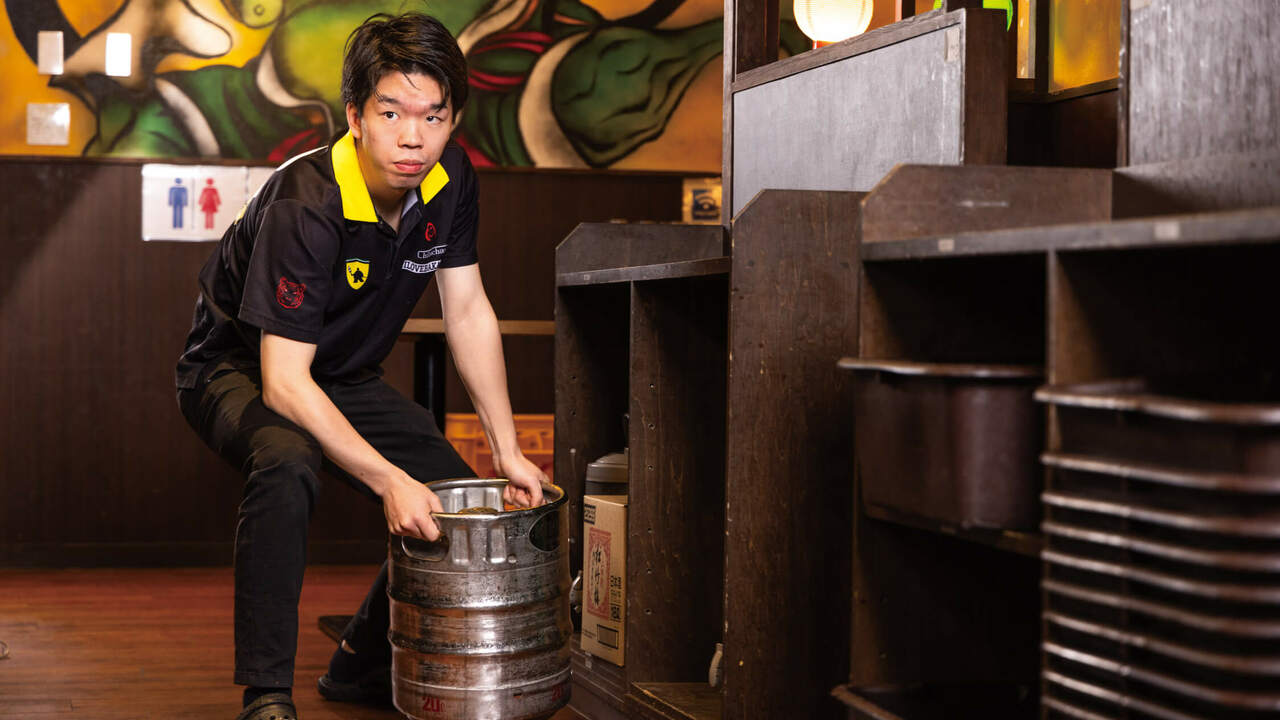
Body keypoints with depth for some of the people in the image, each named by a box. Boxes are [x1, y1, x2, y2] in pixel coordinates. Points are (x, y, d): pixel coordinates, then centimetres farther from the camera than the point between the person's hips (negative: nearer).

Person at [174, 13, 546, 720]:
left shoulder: (450, 180, -13)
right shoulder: (305, 205, -34)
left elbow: (468, 311, -4)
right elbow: (284, 380, -35)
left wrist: (508, 452, -7)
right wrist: (390, 480, -40)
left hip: (344, 378, 7)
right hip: (237, 370, -7)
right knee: (287, 463, -38)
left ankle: (363, 662, 21)